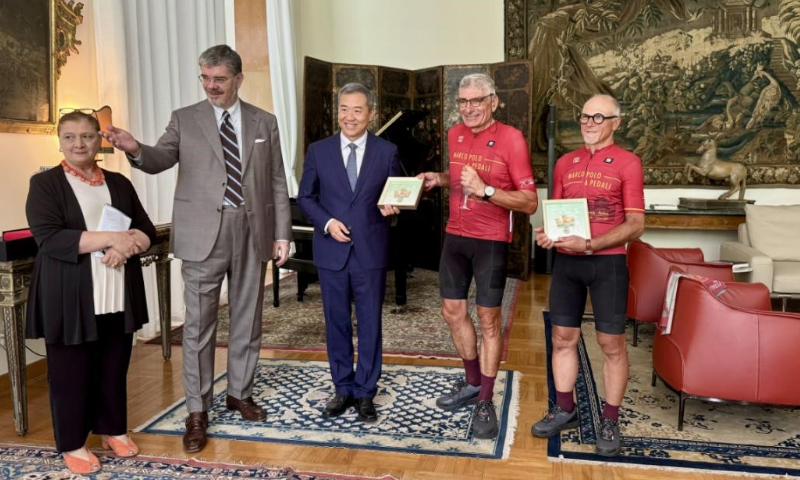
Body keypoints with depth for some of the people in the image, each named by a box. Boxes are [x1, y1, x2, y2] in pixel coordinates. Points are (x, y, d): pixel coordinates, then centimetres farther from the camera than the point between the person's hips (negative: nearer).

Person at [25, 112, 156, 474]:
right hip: (69, 299, -3)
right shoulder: (45, 184, -2)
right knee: (70, 372, 6)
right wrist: (112, 238, -20)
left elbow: (147, 231, 9)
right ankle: (72, 444, 21)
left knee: (114, 367, 13)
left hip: (117, 297, 4)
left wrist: (127, 246, -14)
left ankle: (113, 428, 30)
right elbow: (49, 238, -15)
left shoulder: (119, 183, 11)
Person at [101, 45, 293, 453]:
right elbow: (161, 159, -7)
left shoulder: (264, 122, 9)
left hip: (253, 231, 2)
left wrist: (282, 233, 3)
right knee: (199, 324, 2)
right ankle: (197, 411, 14)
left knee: (247, 318, 12)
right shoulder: (184, 119, 6)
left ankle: (240, 393, 30)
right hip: (203, 234, -2)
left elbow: (277, 182, 8)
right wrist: (136, 149, -30)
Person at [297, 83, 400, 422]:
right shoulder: (318, 151, 3)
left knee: (370, 323, 6)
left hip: (371, 251, -1)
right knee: (336, 323, 10)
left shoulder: (387, 152, 1)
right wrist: (327, 222, -10)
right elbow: (305, 197, 6)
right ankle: (343, 389, 26)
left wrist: (391, 207, -16)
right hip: (331, 251, 1)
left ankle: (365, 392, 21)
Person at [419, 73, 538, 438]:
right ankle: (472, 382, 32)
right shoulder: (455, 135, 6)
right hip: (455, 236, 7)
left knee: (489, 317, 1)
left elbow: (530, 202, -17)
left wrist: (485, 191, -28)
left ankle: (485, 402, 14)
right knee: (452, 310, 12)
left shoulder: (510, 138, -14)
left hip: (491, 240, -6)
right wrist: (440, 179, 4)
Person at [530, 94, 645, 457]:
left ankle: (610, 421, 17)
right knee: (563, 338, 10)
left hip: (607, 262, -4)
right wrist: (547, 233, -7)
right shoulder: (565, 163, 10)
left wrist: (589, 245, -20)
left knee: (612, 344, 3)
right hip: (566, 261, 5)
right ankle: (564, 410, 26)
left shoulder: (627, 163, -4)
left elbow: (635, 225, -9)